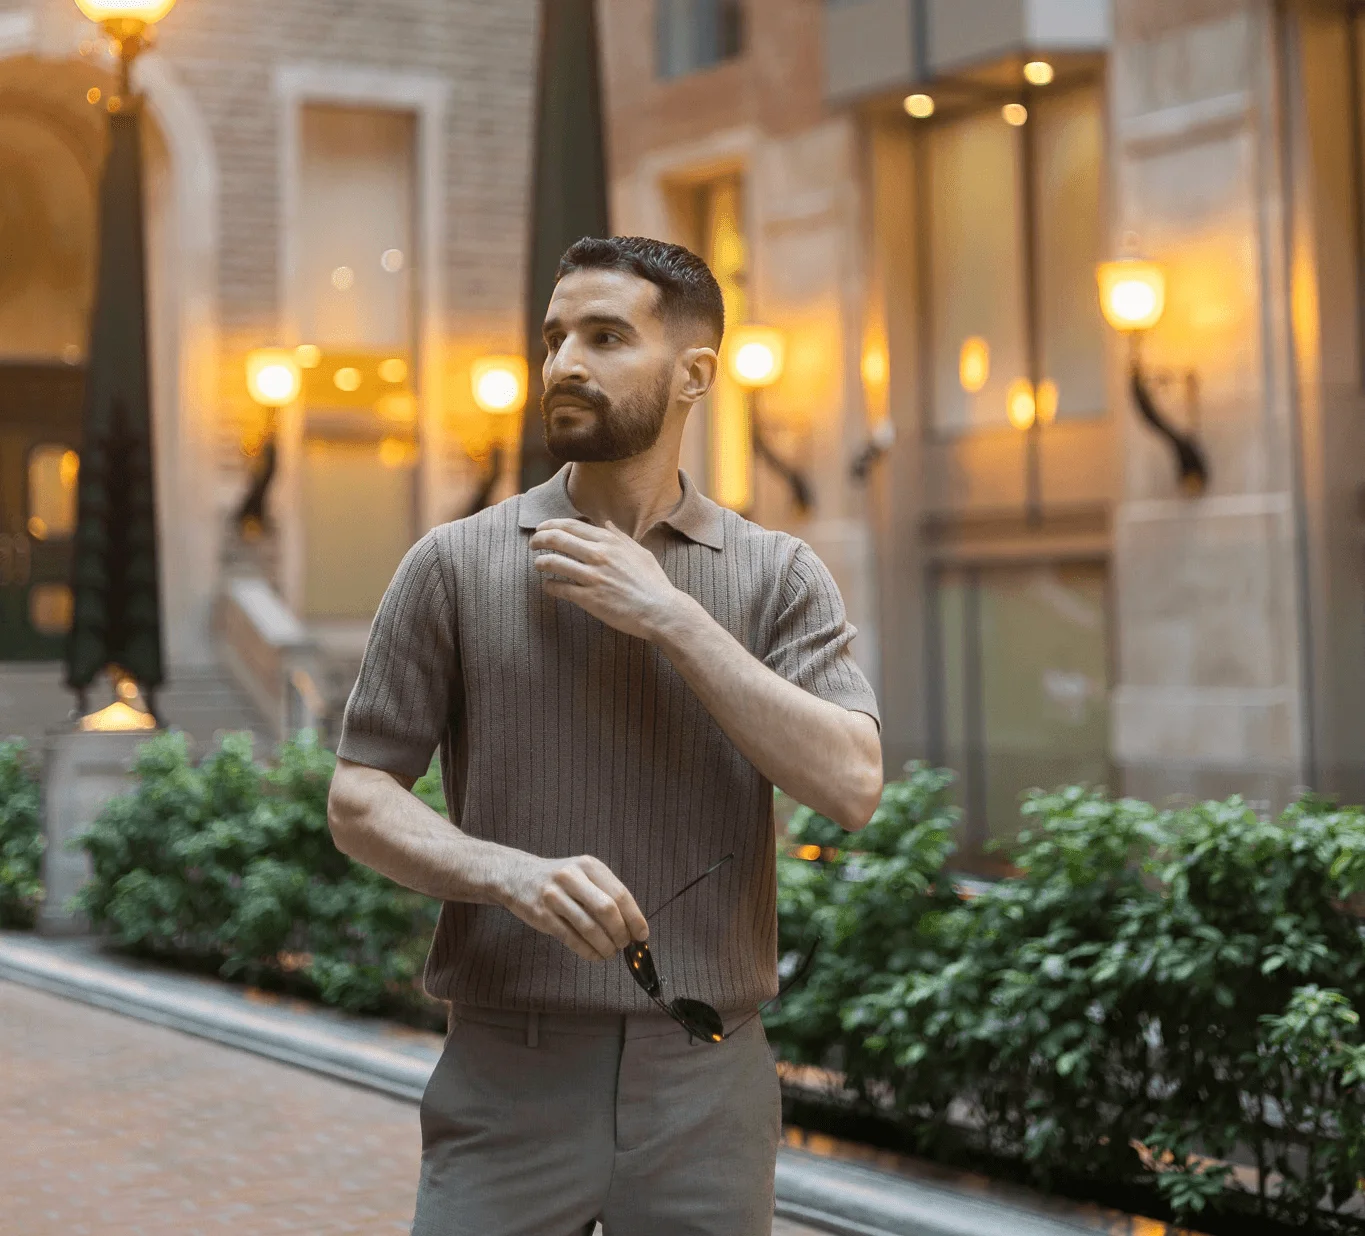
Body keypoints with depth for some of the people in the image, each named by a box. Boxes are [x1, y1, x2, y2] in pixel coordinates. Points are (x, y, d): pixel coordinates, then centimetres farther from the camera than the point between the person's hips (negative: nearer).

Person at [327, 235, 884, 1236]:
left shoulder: (780, 576, 4)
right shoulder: (457, 564, 2)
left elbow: (851, 785, -10)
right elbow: (359, 799, 1)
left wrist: (671, 617, -13)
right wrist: (513, 872, -17)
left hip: (706, 1080, 1)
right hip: (511, 1078, -1)